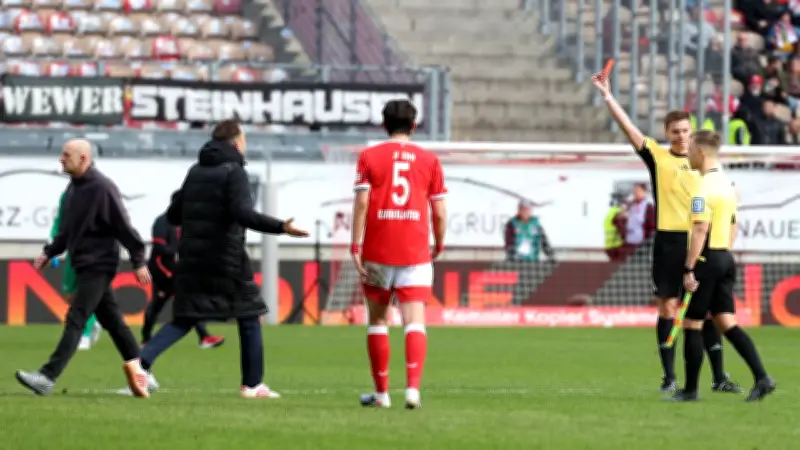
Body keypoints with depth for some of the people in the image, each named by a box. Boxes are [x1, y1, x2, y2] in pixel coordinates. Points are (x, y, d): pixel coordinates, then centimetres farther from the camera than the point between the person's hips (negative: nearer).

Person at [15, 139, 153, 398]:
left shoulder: (102, 188, -16)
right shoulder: (74, 187, 11)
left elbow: (124, 227, -15)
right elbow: (68, 230, 21)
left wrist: (139, 262, -15)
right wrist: (49, 252, 12)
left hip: (98, 265, -9)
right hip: (84, 265, 9)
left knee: (75, 320, -13)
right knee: (111, 319, 12)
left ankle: (48, 377, -20)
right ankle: (137, 372, 19)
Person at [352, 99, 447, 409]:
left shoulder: (369, 157, 2)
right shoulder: (429, 160, 5)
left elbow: (361, 203, -8)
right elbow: (439, 212, 4)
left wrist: (355, 247, -8)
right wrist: (439, 245, 20)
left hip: (377, 253, 0)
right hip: (416, 253, 0)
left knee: (377, 320, 12)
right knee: (415, 322, -5)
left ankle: (381, 392, 16)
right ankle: (413, 387, -23)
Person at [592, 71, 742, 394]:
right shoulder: (657, 157, 3)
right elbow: (628, 127, -5)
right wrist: (607, 95, -13)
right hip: (668, 242, -2)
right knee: (667, 308, -1)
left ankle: (719, 377, 5)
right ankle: (669, 378, 4)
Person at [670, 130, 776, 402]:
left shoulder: (704, 188, -15)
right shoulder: (727, 184, 14)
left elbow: (700, 230, -22)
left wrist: (688, 269, -21)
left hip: (707, 258, -9)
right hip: (726, 259, 9)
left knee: (692, 323, 2)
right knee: (727, 322, 7)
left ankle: (690, 389, 7)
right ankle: (761, 378, -5)